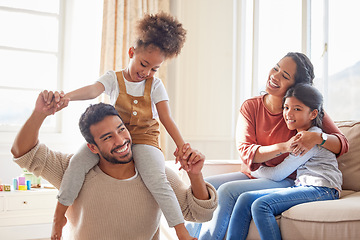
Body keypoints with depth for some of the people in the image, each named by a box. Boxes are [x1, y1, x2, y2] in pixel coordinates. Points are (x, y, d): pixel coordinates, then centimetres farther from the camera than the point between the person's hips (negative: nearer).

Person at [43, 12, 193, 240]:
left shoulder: (155, 85, 0)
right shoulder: (114, 78, -1)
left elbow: (166, 118, -7)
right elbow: (93, 90, -23)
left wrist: (182, 145, -22)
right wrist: (66, 96, -45)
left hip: (144, 138, -1)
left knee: (157, 180, -27)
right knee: (79, 161, -24)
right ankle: (59, 215, -7)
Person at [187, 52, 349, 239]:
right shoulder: (250, 106, 0)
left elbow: (342, 144, -7)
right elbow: (245, 152, -11)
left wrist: (318, 137, -29)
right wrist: (283, 147, -27)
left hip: (283, 181, -4)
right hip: (250, 174, 4)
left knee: (228, 190, -27)